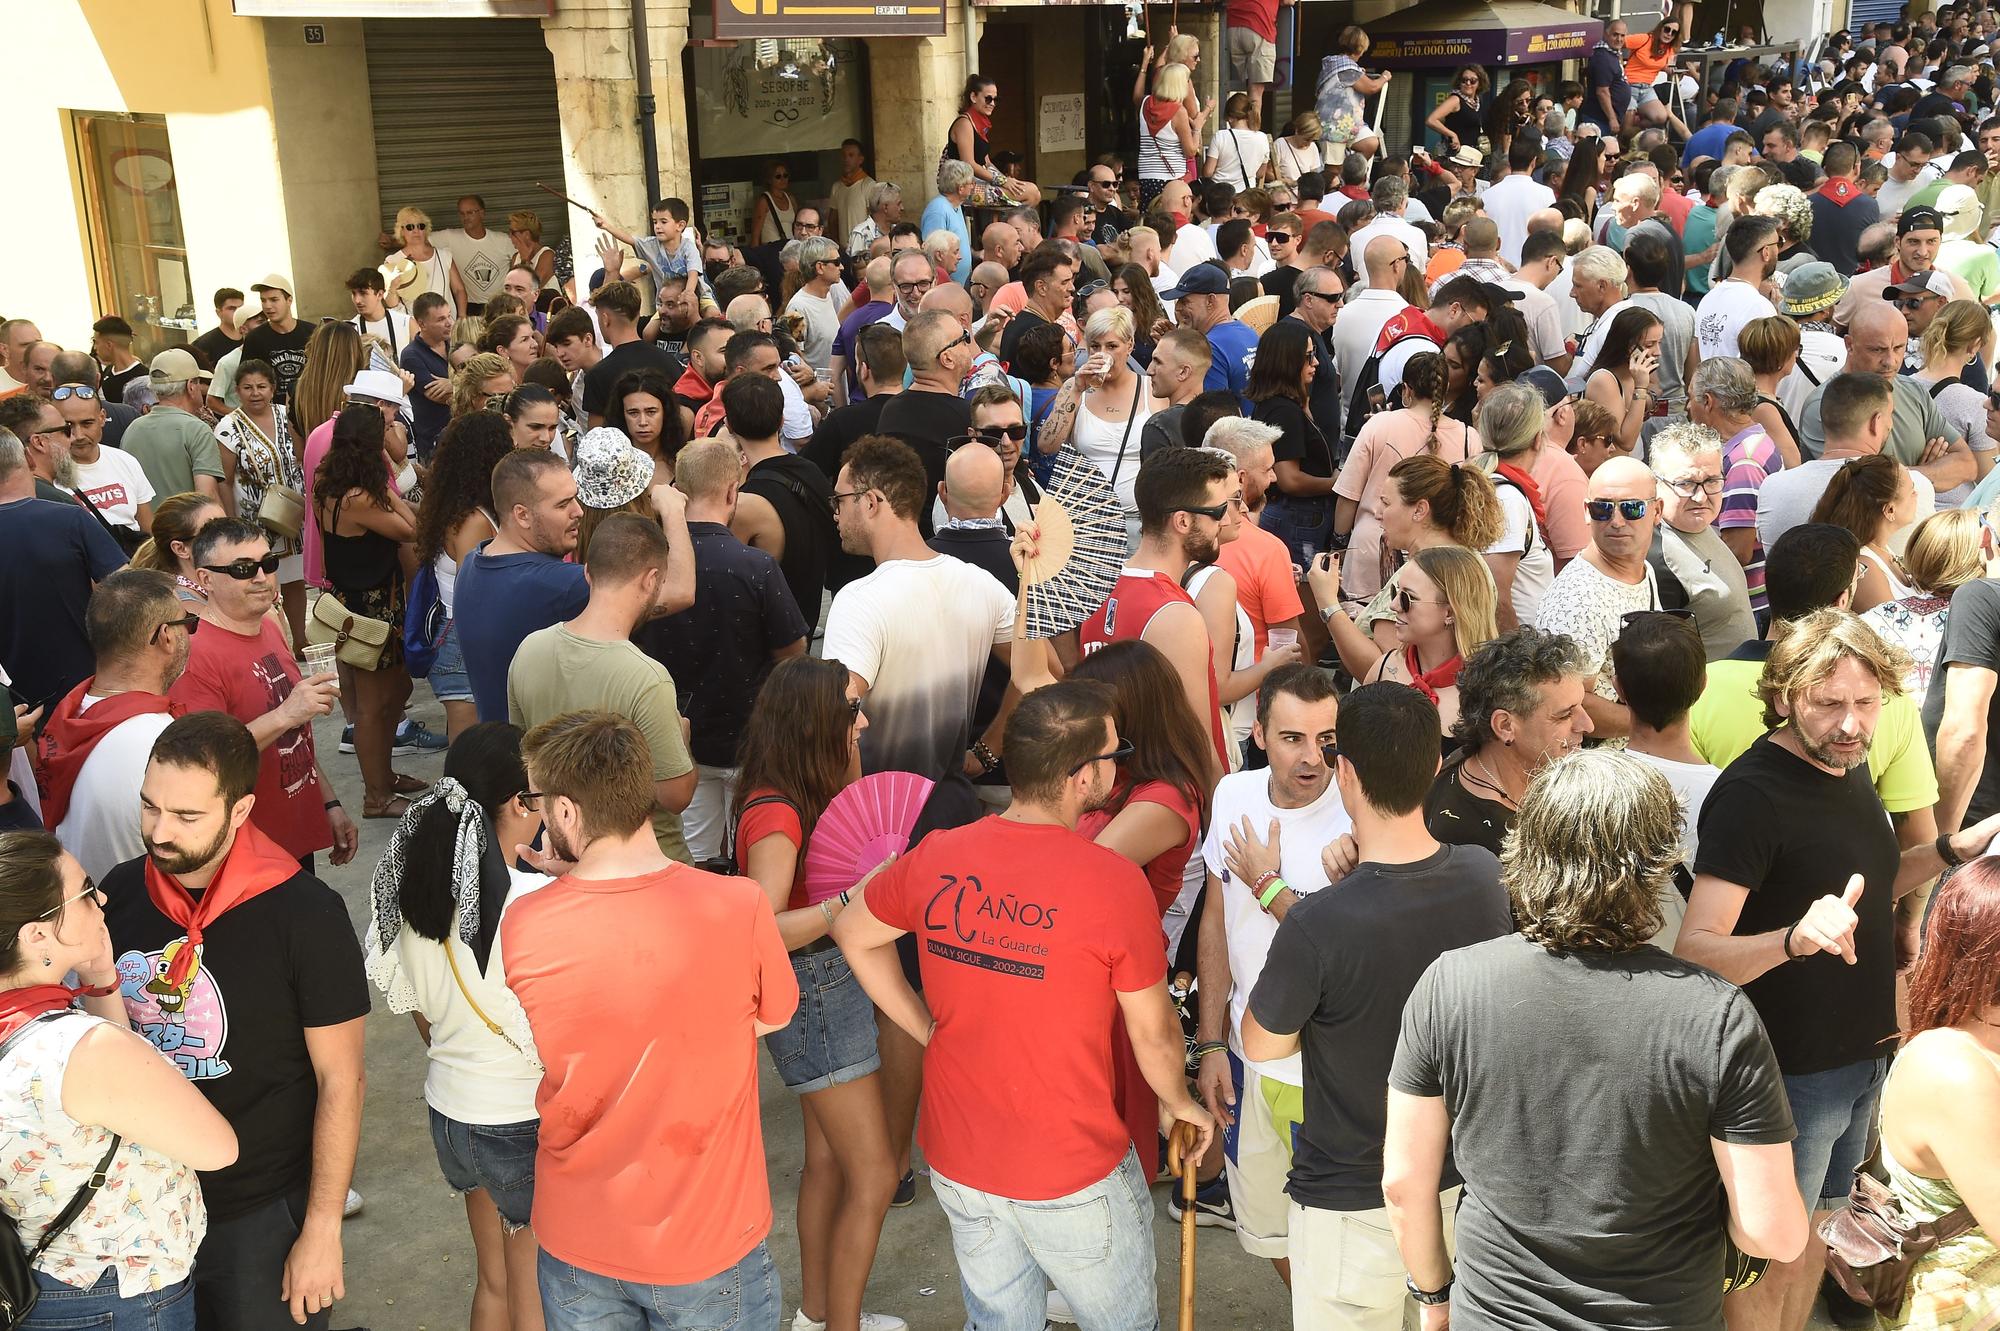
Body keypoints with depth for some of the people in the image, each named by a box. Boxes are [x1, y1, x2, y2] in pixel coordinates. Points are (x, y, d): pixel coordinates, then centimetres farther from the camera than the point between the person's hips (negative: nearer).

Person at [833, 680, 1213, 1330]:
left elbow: (853, 933, 8)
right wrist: (1179, 1104, 9)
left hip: (958, 1162, 5)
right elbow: (1154, 1035, -12)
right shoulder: (1114, 881, -24)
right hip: (1073, 1177, -4)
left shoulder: (937, 857, -11)